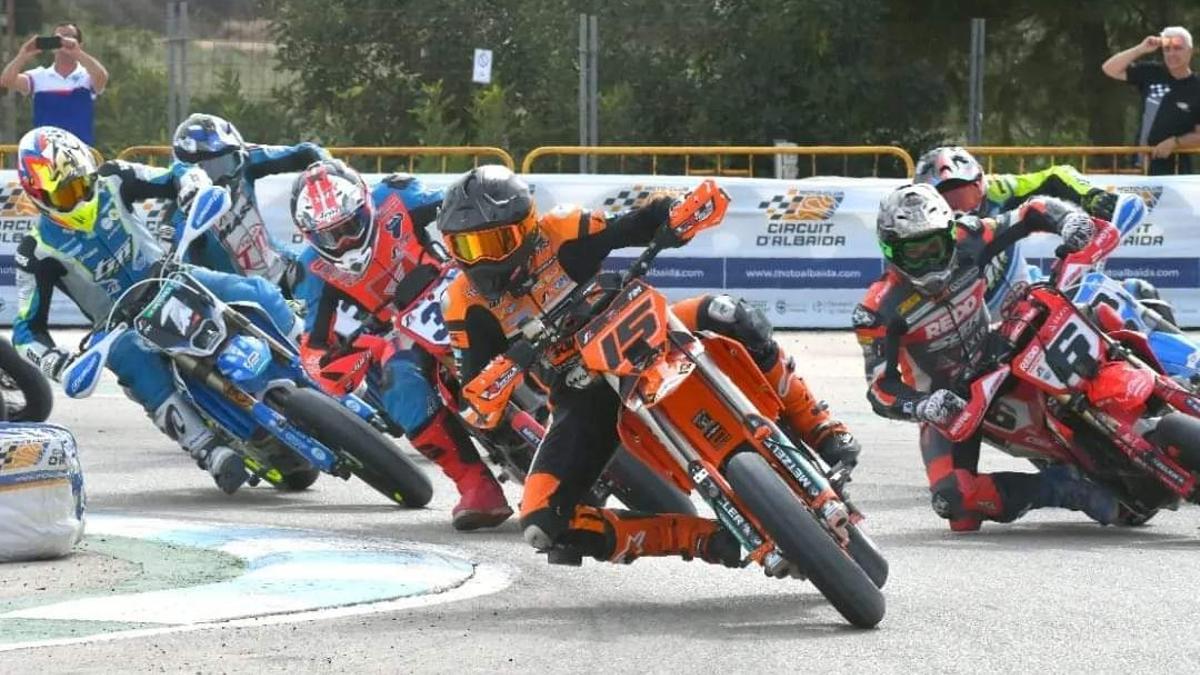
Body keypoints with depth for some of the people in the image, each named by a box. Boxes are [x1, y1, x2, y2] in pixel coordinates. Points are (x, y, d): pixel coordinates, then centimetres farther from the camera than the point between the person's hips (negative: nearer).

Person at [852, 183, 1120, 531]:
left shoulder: (966, 242, -12)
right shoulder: (880, 309, -21)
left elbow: (1032, 213, -3)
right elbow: (882, 387, -22)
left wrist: (1070, 218, -25)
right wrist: (923, 407, -41)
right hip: (946, 402, -5)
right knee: (954, 499, -30)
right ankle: (1056, 487, -24)